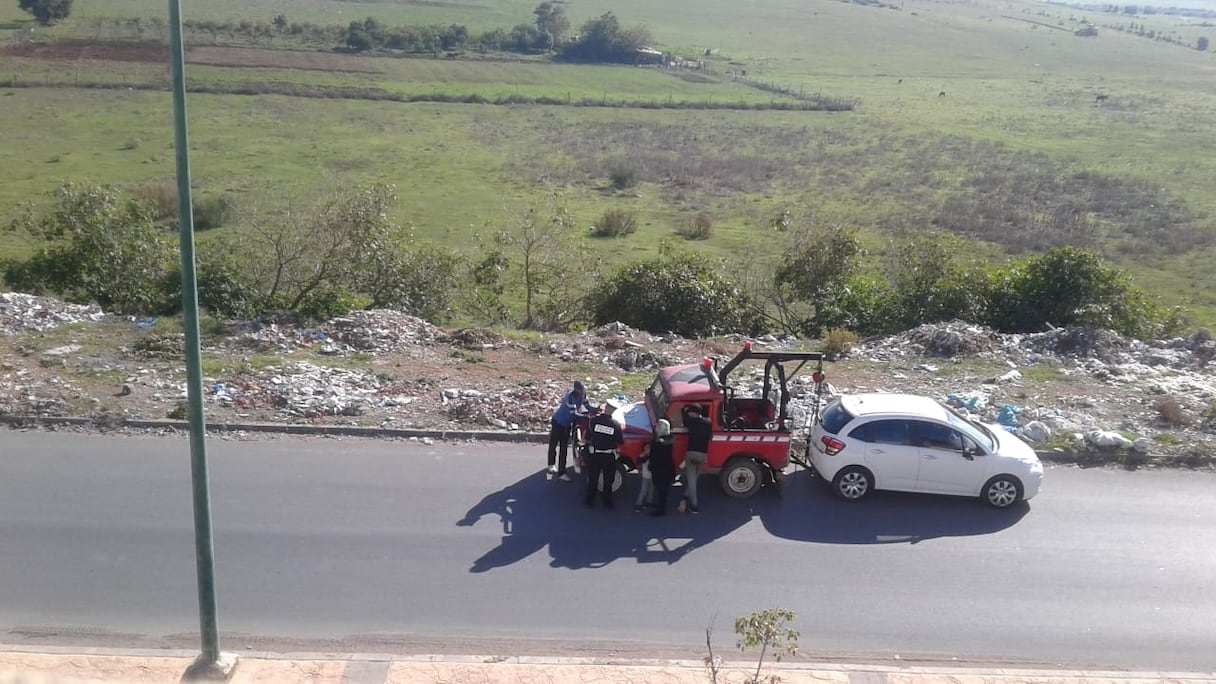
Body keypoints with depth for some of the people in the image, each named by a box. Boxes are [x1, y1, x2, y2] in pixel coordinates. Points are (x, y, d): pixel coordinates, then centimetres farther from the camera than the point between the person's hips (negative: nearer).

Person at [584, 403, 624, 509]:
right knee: (608, 481, 15)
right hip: (609, 456, -1)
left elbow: (588, 434, -1)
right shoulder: (615, 424, -13)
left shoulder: (594, 420, -14)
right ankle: (607, 502, 22)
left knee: (592, 479, 17)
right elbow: (621, 441, -6)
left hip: (595, 454, 1)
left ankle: (590, 500, 25)